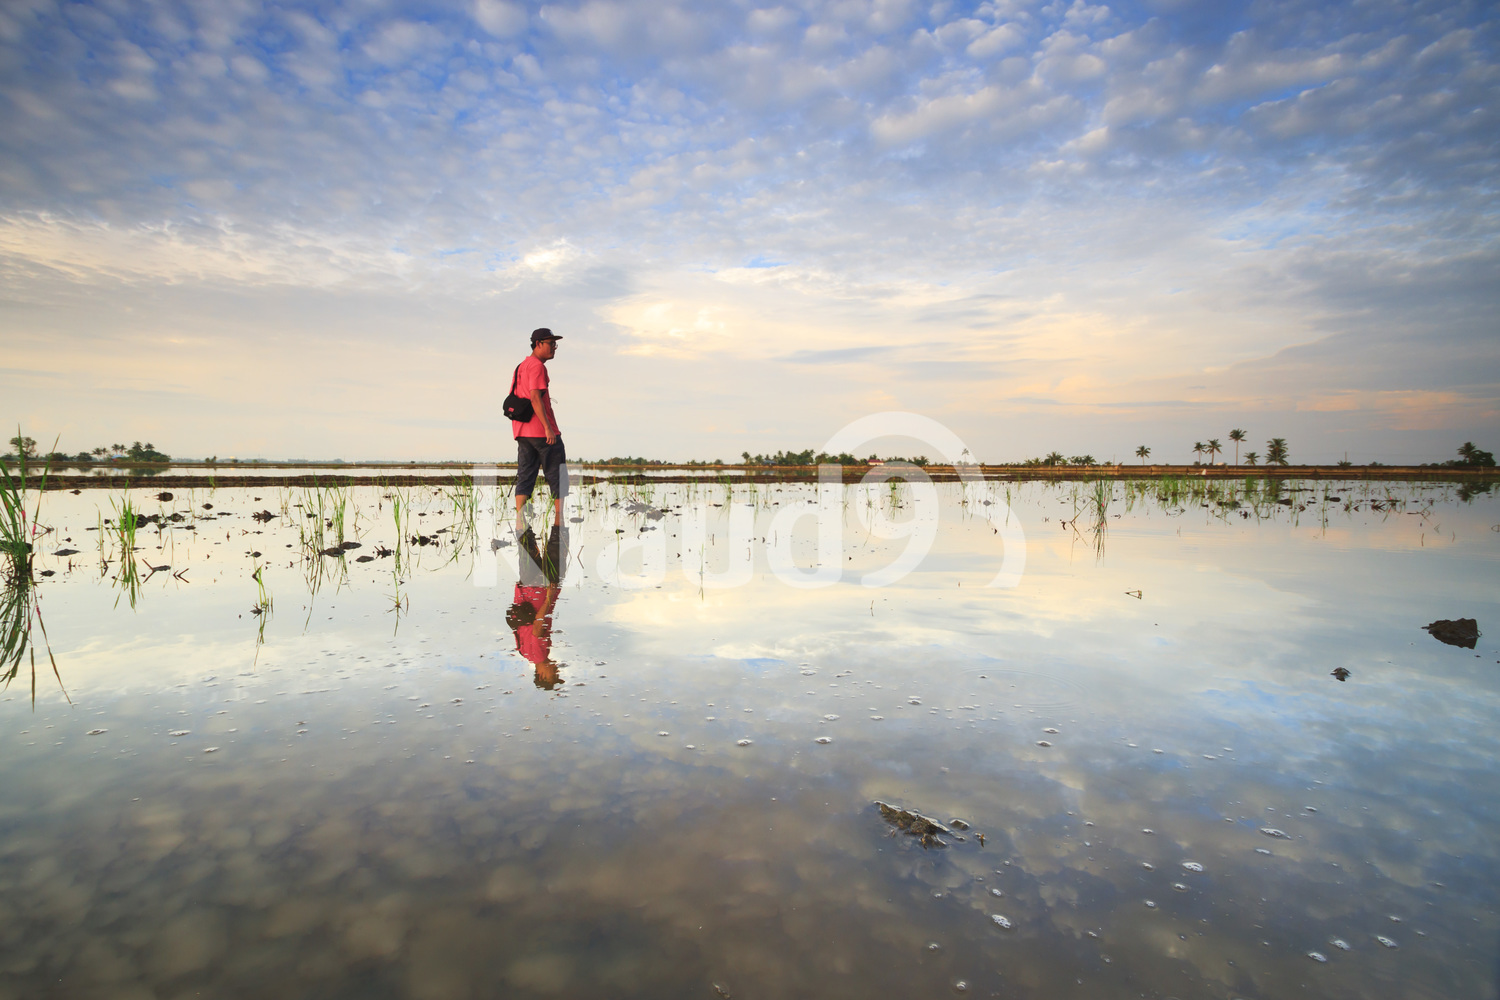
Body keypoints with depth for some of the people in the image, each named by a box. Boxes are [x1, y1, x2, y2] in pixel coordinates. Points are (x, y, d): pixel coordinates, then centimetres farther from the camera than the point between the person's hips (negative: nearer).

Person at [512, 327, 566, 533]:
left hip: (522, 431, 9)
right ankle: (559, 520, 4)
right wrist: (548, 428, -23)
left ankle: (520, 523, -1)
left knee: (525, 477, 5)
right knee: (557, 476, 1)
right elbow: (535, 398, -20)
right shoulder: (537, 365, -10)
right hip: (541, 430, -9)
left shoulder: (521, 366, 20)